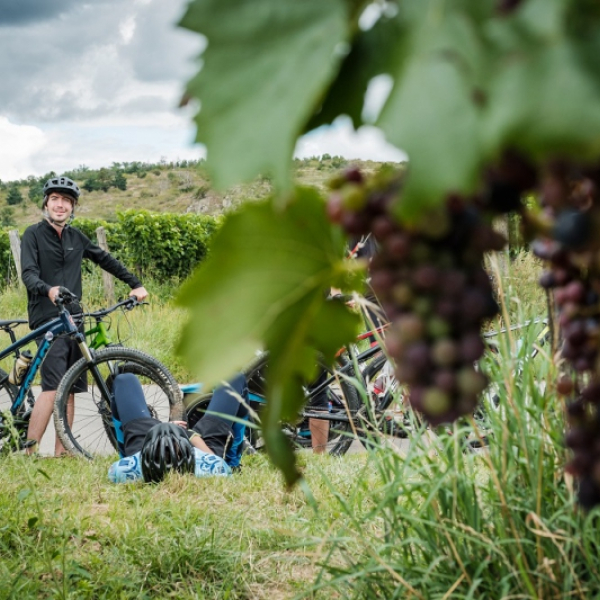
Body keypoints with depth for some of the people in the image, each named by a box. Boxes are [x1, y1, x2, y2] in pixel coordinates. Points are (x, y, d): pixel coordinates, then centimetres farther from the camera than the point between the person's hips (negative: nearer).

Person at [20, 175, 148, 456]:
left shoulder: (75, 237, 14)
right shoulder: (33, 234, -2)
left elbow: (106, 260, 23)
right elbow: (29, 274, -14)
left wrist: (135, 284, 18)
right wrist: (48, 290, -34)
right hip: (47, 319, -6)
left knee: (70, 390, 4)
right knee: (53, 387, -18)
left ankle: (60, 453, 8)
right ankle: (28, 454, -15)